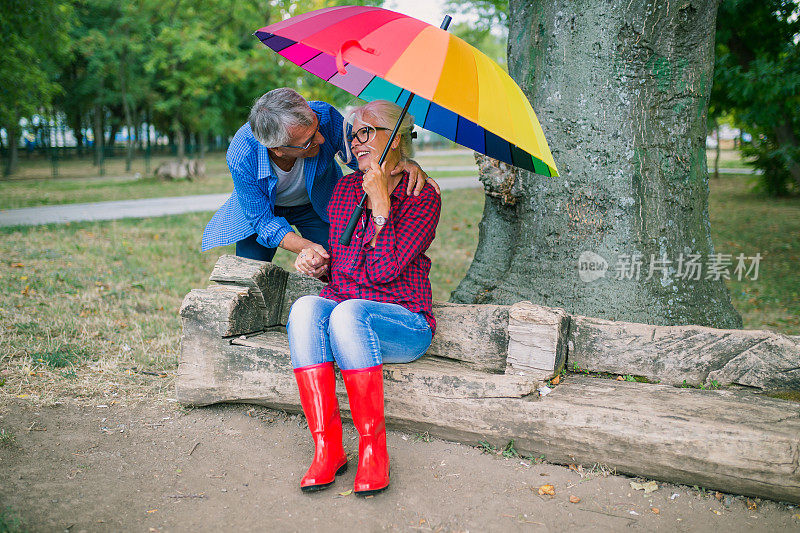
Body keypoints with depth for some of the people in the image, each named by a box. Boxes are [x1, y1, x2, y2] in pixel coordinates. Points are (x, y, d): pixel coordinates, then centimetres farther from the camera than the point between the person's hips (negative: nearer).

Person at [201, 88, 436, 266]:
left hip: (321, 204, 1)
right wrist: (305, 246, -43)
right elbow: (263, 220, -25)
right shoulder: (242, 157, -37)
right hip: (265, 209, -1)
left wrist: (404, 163, -42)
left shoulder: (325, 116, -35)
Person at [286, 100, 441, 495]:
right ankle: (327, 447, -30)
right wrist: (318, 262, -1)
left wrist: (381, 204, -15)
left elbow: (384, 271, -16)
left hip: (403, 322, -4)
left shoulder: (422, 196, -4)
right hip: (341, 309, 5)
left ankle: (374, 448, -26)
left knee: (348, 313, -36)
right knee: (306, 307, -29)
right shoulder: (345, 188, 13)